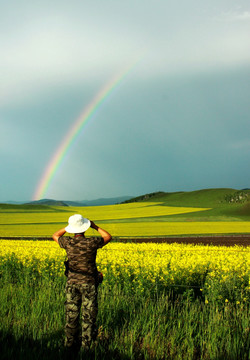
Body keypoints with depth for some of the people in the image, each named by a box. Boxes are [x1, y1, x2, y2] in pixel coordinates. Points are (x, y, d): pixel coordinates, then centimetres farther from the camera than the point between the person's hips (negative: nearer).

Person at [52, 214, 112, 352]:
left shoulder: (68, 242, -8)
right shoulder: (92, 242, -14)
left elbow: (55, 235, 16)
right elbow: (109, 237, 6)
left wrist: (68, 227, 12)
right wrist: (95, 226, 10)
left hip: (72, 283, 3)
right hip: (88, 283, -3)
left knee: (71, 315, 11)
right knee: (88, 316, 6)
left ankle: (70, 345, 19)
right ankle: (86, 346, 8)